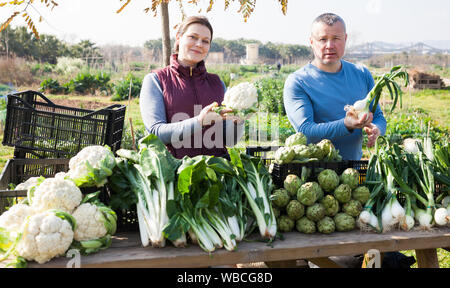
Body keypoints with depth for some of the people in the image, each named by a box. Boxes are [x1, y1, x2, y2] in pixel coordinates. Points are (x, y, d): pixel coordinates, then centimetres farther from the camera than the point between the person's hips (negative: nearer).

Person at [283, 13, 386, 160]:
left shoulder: (362, 74, 14)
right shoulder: (296, 82, -3)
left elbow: (378, 116, 19)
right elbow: (304, 131, -12)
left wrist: (375, 129, -5)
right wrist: (347, 125, -26)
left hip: (355, 166, 3)